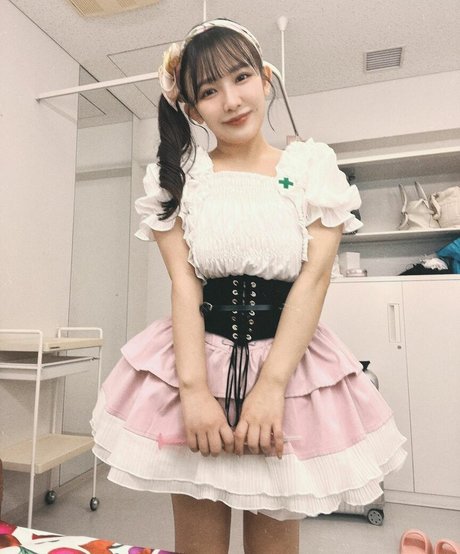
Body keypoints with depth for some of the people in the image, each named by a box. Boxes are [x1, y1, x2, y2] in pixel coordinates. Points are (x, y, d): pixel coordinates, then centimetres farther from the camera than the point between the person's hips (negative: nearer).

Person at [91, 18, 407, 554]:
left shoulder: (312, 166, 2)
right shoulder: (176, 175, 4)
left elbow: (314, 278, -7)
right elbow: (183, 284, -4)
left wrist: (271, 386, -15)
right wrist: (195, 388, -14)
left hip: (291, 360, 0)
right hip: (196, 356, 1)